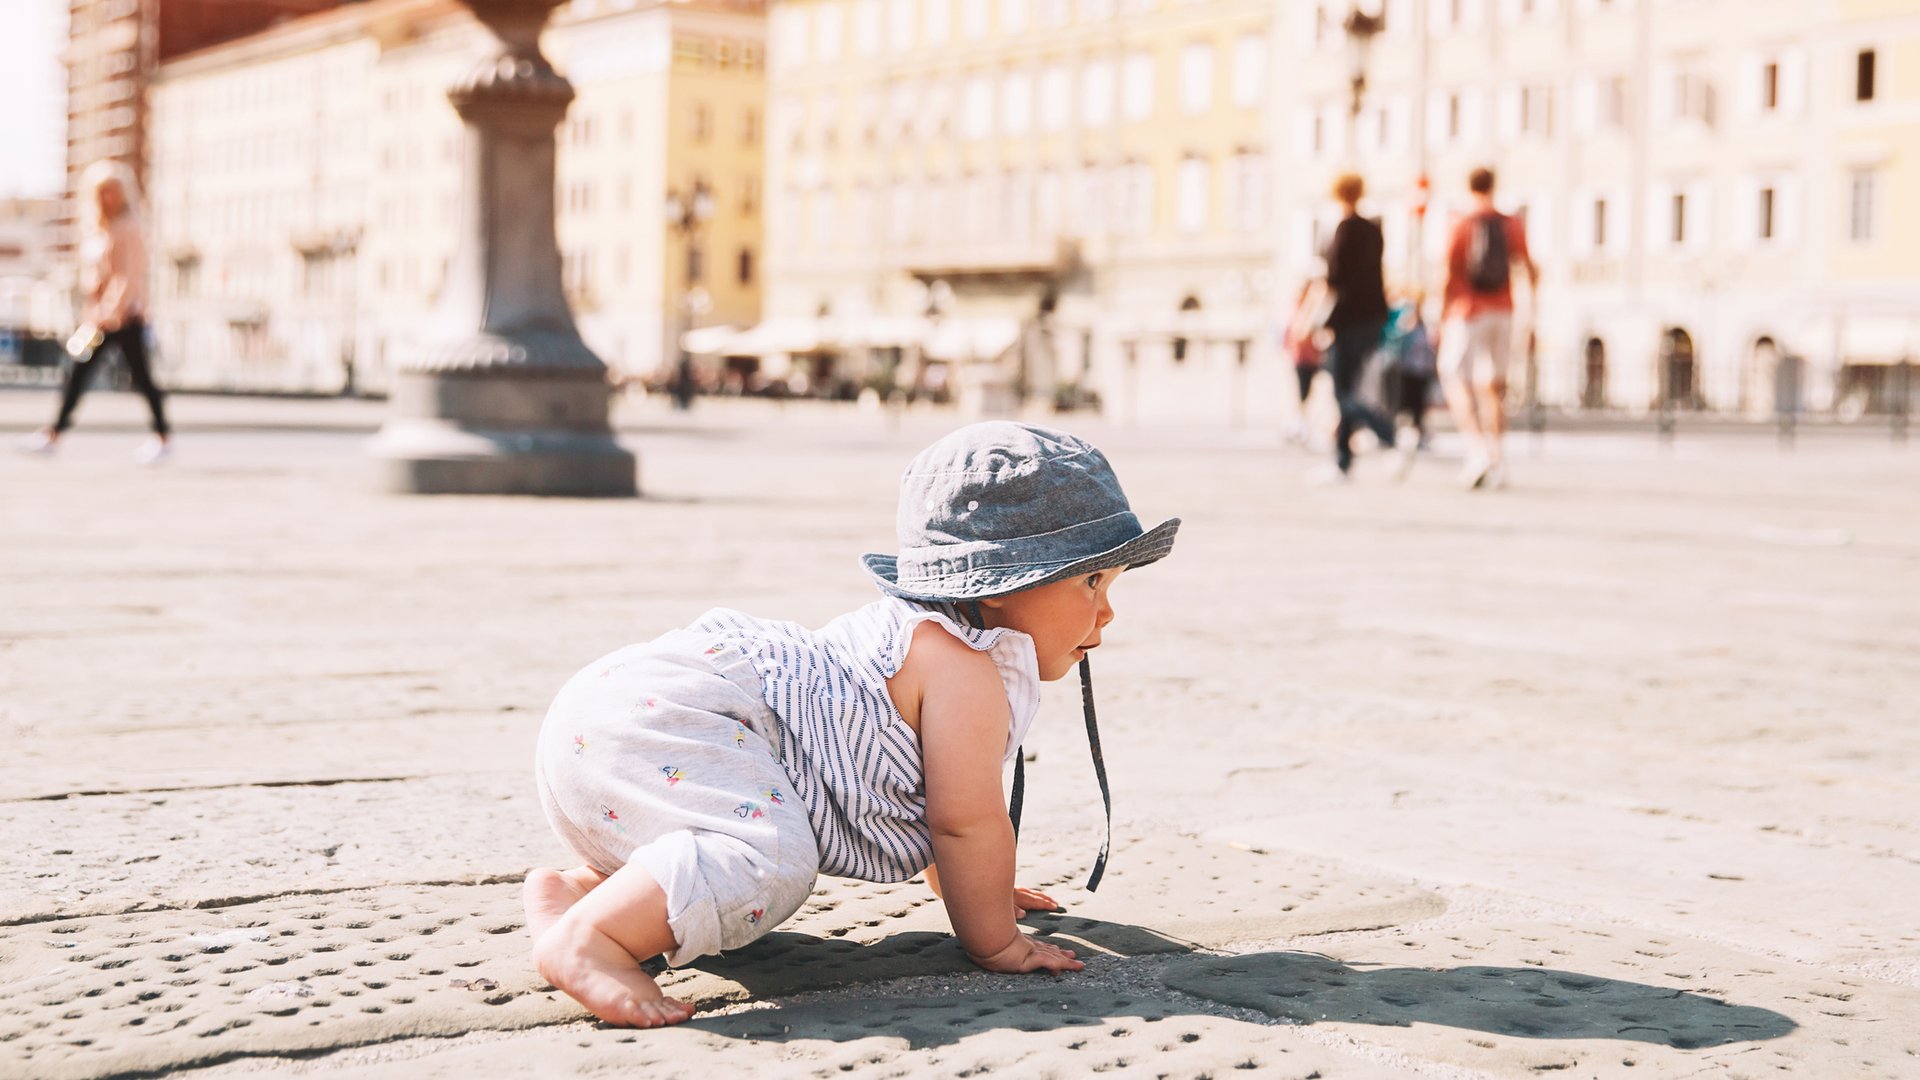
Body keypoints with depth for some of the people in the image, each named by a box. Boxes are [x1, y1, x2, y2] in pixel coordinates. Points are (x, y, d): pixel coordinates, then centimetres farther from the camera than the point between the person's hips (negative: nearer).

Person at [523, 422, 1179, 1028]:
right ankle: (585, 938, -35)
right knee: (770, 861, -32)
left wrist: (967, 888, 46)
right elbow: (966, 819, -13)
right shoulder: (965, 671, -11)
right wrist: (993, 941, -2)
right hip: (664, 723, -11)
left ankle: (578, 885, 18)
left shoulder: (924, 633, 24)